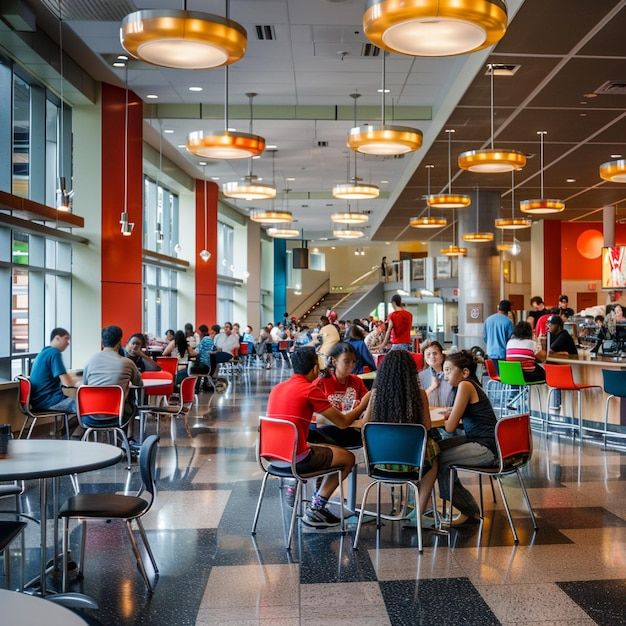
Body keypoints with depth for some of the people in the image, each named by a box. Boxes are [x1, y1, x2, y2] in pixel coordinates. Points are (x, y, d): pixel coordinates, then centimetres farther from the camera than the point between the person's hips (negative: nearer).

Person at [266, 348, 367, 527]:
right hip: (296, 459, -8)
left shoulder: (277, 388, 10)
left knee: (325, 449, 33)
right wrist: (363, 405, 10)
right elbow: (343, 422, -7)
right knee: (348, 458, 12)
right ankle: (315, 509, 8)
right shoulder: (310, 390, -11)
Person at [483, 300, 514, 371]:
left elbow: (484, 337, 9)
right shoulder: (508, 321, -11)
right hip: (503, 354, -5)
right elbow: (511, 338, -7)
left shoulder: (488, 319, 3)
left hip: (491, 353, 5)